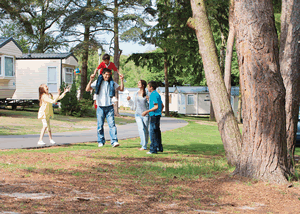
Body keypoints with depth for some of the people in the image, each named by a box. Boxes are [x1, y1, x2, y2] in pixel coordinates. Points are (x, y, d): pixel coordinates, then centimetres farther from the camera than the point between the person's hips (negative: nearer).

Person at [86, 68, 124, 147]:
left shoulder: (112, 83, 11)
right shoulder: (97, 82, 3)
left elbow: (121, 89, 13)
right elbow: (87, 89, -3)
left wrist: (121, 80, 0)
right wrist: (91, 80, -17)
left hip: (109, 107, 1)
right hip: (100, 107, -1)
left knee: (112, 124, -10)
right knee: (100, 126, 3)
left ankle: (114, 141, -16)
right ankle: (101, 141, 14)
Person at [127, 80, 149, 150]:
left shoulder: (147, 94, -2)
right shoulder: (136, 94, 10)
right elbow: (134, 106, 17)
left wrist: (149, 99, -18)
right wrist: (129, 100, 4)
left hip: (145, 114, -2)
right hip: (138, 114, 2)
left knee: (146, 130, 3)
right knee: (141, 129, -13)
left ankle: (144, 145, 15)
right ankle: (143, 145, -12)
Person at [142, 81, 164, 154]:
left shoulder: (153, 95, -14)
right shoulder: (157, 94, 16)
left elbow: (156, 107, -20)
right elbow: (162, 106, 21)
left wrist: (147, 111, -20)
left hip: (154, 115, -10)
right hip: (157, 115, 10)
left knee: (153, 132, -8)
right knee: (157, 132, 14)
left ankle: (153, 149, -9)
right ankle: (159, 148, 20)